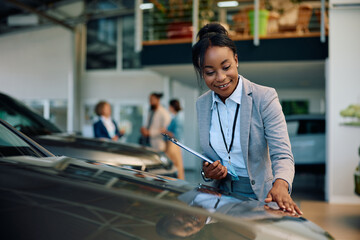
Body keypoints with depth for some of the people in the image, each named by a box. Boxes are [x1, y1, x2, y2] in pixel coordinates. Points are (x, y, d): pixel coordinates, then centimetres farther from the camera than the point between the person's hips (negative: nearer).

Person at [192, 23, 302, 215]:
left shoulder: (264, 98, -8)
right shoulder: (201, 105, 6)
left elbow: (282, 154, -15)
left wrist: (280, 185, -34)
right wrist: (207, 173, -5)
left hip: (260, 198, -2)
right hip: (221, 197, 3)